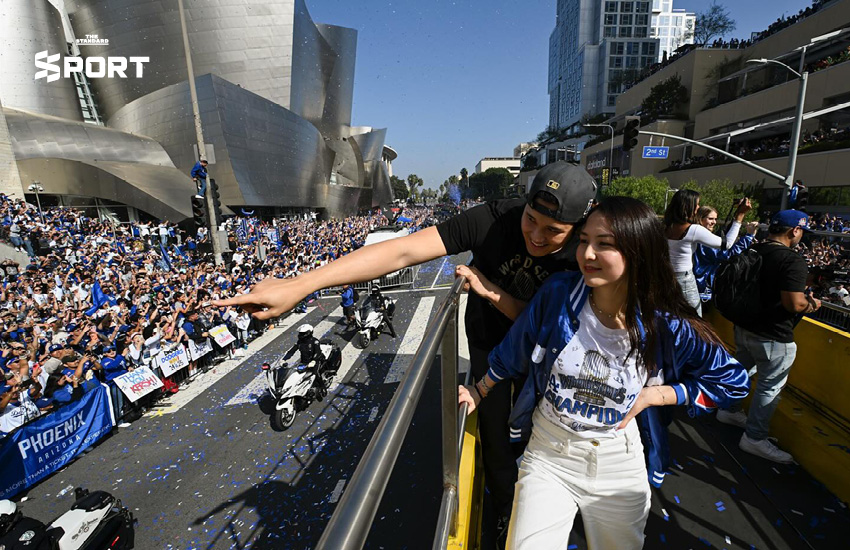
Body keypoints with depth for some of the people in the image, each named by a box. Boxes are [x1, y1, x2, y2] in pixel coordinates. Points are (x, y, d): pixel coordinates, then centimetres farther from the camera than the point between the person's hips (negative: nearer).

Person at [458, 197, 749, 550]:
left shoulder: (668, 328, -17)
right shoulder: (558, 293, -18)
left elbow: (733, 381, 0)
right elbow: (513, 354, -2)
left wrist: (655, 394, -13)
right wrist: (478, 393, 8)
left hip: (620, 465, 1)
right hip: (548, 455, 0)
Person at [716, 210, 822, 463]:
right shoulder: (793, 261, -21)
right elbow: (793, 303, -27)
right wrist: (810, 304, -5)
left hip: (744, 327, 8)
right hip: (773, 337, -8)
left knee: (740, 369, 25)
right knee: (770, 386, 7)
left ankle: (730, 410, 43)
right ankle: (755, 438, 18)